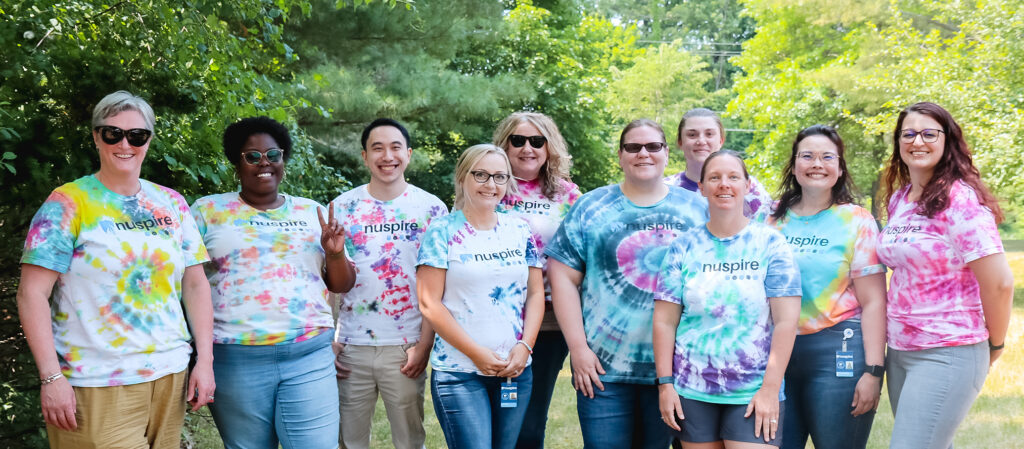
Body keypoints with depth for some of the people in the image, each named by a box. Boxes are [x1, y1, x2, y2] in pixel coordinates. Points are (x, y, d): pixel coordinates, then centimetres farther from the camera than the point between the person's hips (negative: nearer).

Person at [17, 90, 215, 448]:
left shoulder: (171, 204, 10)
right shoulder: (68, 203, -3)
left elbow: (195, 284, 12)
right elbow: (33, 294, -8)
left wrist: (205, 360, 4)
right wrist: (51, 377, -15)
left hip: (170, 376, 5)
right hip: (96, 386, -4)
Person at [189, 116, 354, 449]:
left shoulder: (311, 212, 13)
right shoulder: (208, 210, 6)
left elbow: (341, 285, 15)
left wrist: (336, 254, -6)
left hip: (310, 356, 2)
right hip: (236, 360, -1)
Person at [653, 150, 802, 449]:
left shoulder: (770, 243, 0)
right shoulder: (684, 247, 5)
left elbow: (786, 321, -5)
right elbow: (665, 321, 4)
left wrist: (770, 388, -9)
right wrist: (665, 384, -2)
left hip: (754, 394, -2)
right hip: (693, 391, 2)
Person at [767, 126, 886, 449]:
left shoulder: (857, 220, -1)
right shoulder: (774, 219, 10)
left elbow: (873, 302, -5)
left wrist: (873, 371, -12)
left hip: (837, 351, -4)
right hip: (778, 352, 4)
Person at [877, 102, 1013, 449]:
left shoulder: (960, 200, -14)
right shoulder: (897, 199, 9)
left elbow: (999, 284, -14)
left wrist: (995, 345, -2)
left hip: (948, 355, -7)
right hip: (899, 352, 7)